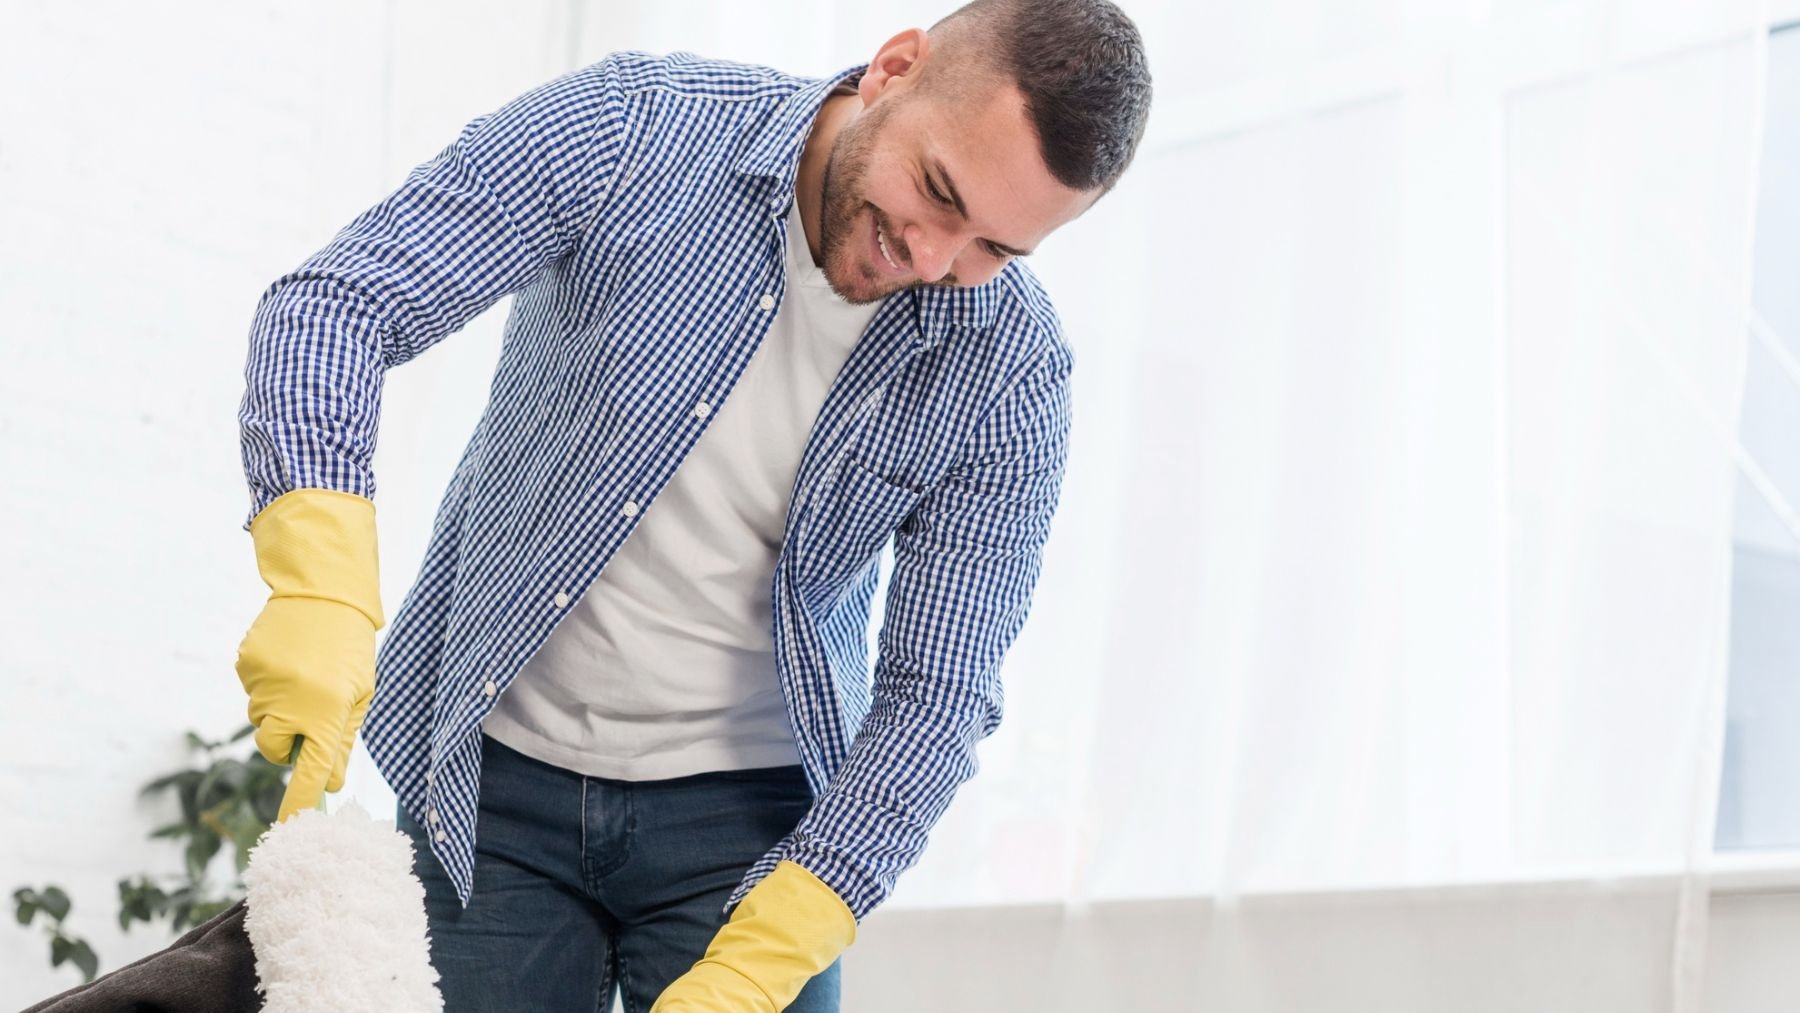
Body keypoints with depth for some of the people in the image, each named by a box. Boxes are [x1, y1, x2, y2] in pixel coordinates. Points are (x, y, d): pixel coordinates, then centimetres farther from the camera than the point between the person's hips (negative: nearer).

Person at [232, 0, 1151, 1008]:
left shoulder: (1013, 372, -13)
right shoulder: (635, 129, -16)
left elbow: (935, 694, -11)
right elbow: (340, 300, -19)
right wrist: (321, 589, -36)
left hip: (748, 813, 1)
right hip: (493, 788, 0)